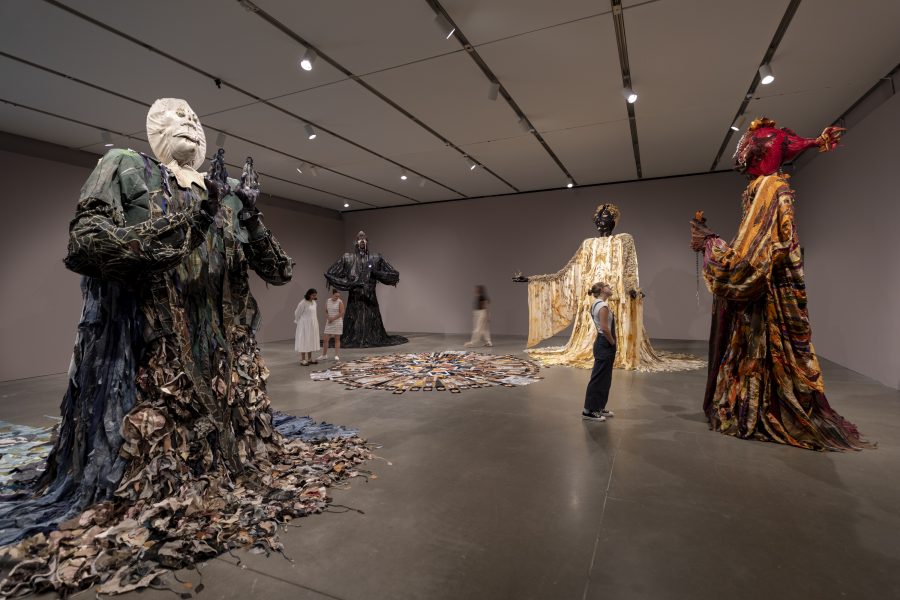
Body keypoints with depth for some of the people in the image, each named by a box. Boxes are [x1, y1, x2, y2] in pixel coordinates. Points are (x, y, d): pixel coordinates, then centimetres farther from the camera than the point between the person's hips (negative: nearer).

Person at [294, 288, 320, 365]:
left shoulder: (314, 302, 7)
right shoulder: (303, 303, -15)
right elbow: (297, 313, -7)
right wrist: (297, 321, 3)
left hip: (312, 325, 7)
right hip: (305, 325, -7)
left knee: (311, 341, 11)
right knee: (304, 341, -4)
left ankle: (309, 359, 19)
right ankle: (303, 360, 1)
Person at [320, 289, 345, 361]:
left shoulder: (340, 302, -8)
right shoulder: (328, 301, 6)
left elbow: (341, 313, -13)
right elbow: (326, 312, 8)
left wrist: (333, 319, -14)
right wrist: (328, 318, -10)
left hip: (337, 322, -4)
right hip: (329, 323, 4)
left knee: (337, 339, 0)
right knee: (326, 339, 3)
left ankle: (336, 355, 6)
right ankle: (324, 355, 14)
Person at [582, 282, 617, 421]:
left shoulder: (597, 304, 13)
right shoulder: (602, 306, -18)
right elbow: (605, 328, -24)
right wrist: (613, 342, -10)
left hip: (603, 343, 10)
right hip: (605, 345, -10)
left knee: (604, 377, 16)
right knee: (598, 378, -4)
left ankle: (599, 407, 25)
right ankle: (589, 411, 4)